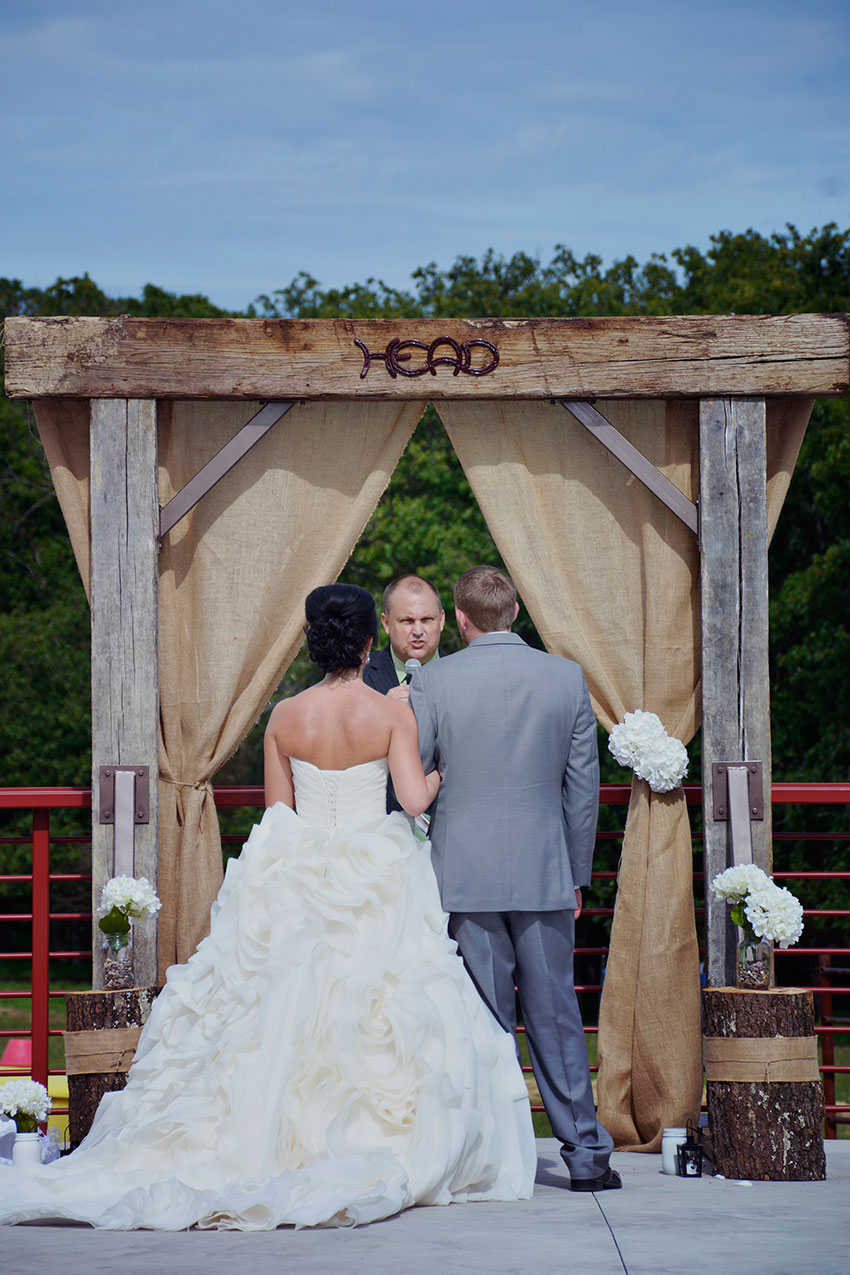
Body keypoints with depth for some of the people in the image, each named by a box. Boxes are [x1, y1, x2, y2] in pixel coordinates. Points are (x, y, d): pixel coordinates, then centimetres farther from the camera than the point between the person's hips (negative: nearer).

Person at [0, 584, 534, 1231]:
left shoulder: (286, 717, 1)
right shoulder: (392, 714, -7)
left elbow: (277, 811, 5)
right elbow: (415, 798, -14)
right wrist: (440, 772, 6)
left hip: (295, 882, 3)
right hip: (375, 884, -3)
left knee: (285, 1017, 5)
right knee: (378, 1024, 2)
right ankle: (375, 1165, 1)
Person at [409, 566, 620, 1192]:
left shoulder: (433, 683, -6)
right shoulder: (568, 678, 1)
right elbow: (583, 784, 6)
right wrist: (577, 875, 14)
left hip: (464, 875, -2)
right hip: (545, 873, 2)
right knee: (555, 1012, 8)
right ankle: (586, 1154, 11)